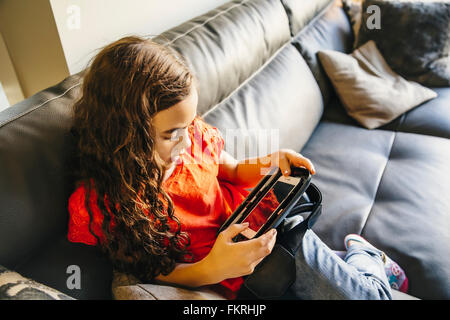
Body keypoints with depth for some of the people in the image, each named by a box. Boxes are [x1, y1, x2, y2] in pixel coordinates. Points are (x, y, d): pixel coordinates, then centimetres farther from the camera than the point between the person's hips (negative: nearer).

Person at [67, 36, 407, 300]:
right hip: (232, 283, -2)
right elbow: (156, 272, -12)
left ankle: (363, 254, 31)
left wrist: (266, 165, -14)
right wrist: (210, 270, -31)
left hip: (266, 228, 2)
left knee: (371, 294, 0)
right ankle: (363, 259, 22)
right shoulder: (97, 206, -22)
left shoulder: (191, 133, -14)